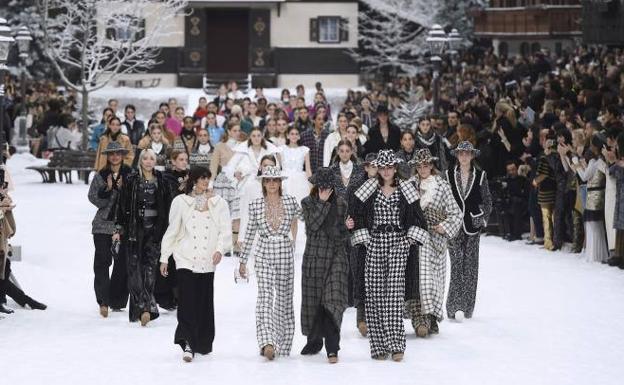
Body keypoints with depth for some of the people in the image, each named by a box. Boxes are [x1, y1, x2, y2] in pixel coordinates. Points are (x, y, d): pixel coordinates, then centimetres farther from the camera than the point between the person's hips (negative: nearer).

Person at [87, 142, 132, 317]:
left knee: (123, 262, 3)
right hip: (103, 225, 0)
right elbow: (93, 198, 0)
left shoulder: (130, 174, 3)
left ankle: (116, 301, 15)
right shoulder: (100, 176, 6)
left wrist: (122, 189, -16)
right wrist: (107, 189, -14)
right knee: (102, 261, -9)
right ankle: (103, 301, -9)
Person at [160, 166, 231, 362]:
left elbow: (225, 230, 2)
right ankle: (188, 343, -19)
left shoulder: (218, 203, 6)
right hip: (186, 259, -2)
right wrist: (164, 258, 9)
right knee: (187, 301, -13)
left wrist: (220, 249, -15)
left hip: (207, 261, 2)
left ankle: (202, 343, 18)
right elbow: (172, 231, 9)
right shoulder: (181, 202, 4)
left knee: (205, 303, 6)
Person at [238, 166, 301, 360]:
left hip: (285, 253, 1)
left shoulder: (290, 202, 1)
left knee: (284, 297, 8)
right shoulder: (255, 205, 2)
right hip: (264, 255, -1)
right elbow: (250, 234, 8)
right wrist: (243, 260, 10)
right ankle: (267, 342, -25)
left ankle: (283, 344, 17)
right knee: (265, 297, -13)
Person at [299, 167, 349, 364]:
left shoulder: (340, 204, 6)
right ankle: (314, 341, 27)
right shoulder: (308, 202, 4)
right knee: (313, 300, 9)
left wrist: (347, 228, -12)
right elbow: (312, 225, -12)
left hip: (335, 256, -1)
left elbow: (343, 234, 10)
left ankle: (332, 348, -17)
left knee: (333, 300, -14)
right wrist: (323, 203, -14)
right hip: (313, 256, 1)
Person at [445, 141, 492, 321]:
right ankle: (456, 307, -17)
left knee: (470, 265, 2)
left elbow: (487, 200, 9)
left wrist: (482, 219, -2)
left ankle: (467, 307, 9)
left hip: (473, 225, 1)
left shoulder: (480, 175, 6)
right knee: (457, 264, -11)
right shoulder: (449, 175, 5)